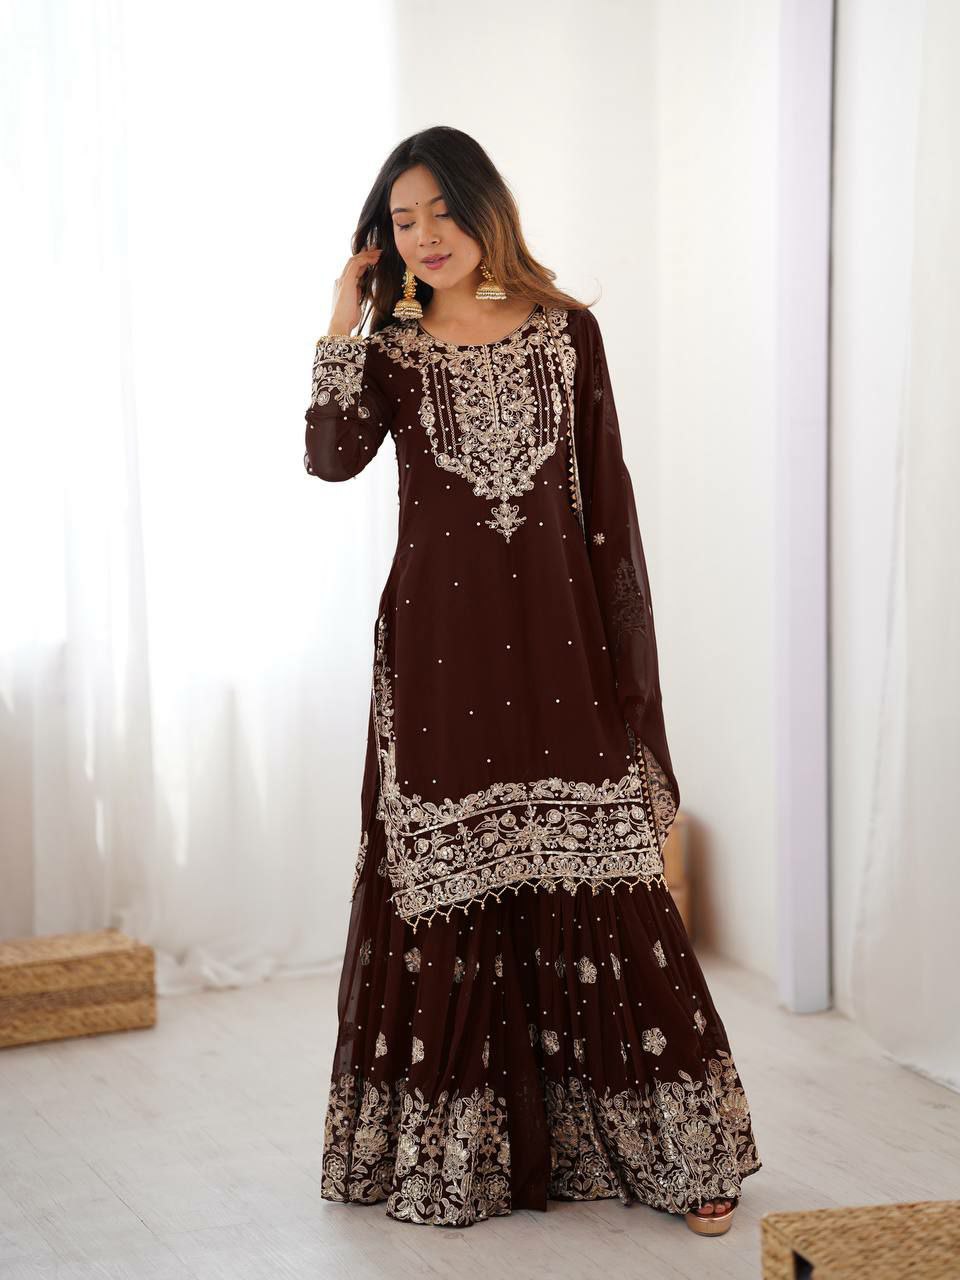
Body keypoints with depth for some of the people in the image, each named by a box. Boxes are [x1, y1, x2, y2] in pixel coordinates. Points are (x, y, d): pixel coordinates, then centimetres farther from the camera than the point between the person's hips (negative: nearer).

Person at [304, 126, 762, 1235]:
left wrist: (624, 649, 1)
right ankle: (454, 1154, 14)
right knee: (450, 894, 2)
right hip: (439, 645, 1)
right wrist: (345, 317, -6)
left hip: (557, 636, 0)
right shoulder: (389, 352, 7)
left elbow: (606, 497, 6)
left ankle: (678, 1149, 9)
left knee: (598, 891, -1)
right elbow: (332, 459, -11)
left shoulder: (568, 334, 7)